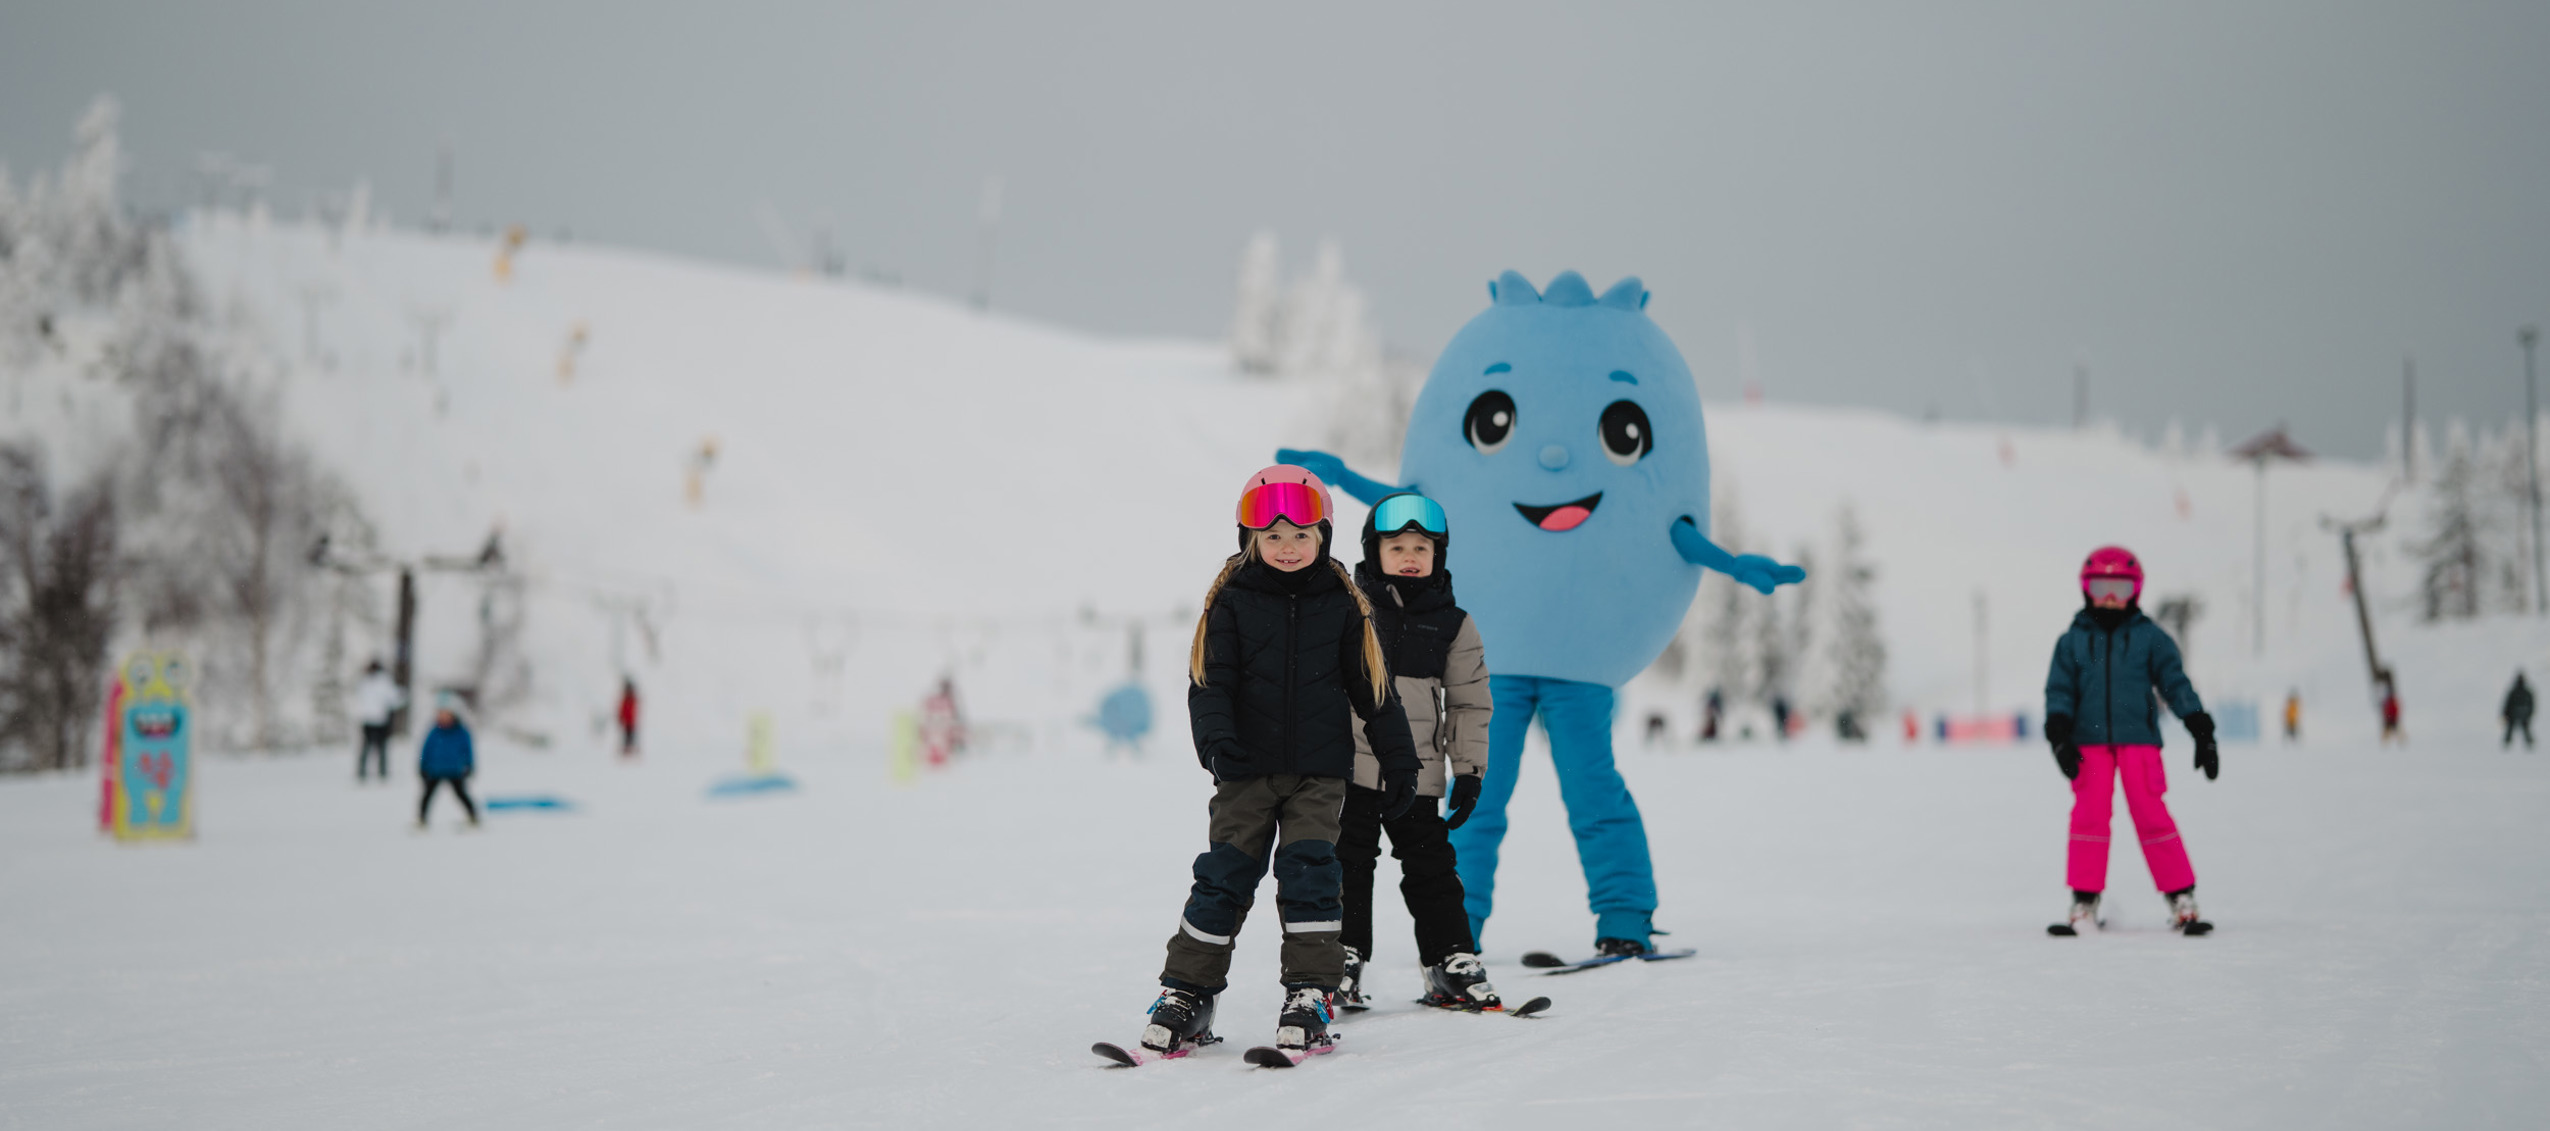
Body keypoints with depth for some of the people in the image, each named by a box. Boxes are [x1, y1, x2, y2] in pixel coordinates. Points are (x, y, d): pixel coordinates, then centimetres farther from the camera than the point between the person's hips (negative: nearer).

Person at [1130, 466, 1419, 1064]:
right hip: (1248, 769, 0)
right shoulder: (1232, 601, 0)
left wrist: (1399, 762, 8)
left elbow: (1373, 688, 9)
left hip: (1320, 772, 0)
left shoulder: (1342, 604, 3)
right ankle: (1186, 996, 7)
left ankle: (1311, 998, -2)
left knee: (1308, 872, -8)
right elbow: (1210, 681, -3)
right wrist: (1216, 739, -21)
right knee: (1224, 876, 0)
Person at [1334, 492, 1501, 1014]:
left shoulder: (1452, 624, 5)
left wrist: (1468, 769, 4)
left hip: (1418, 773, 1)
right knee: (1348, 865, 3)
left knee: (1431, 868, 7)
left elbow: (1470, 701, 9)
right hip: (1350, 766, -1)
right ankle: (1344, 959, 12)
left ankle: (1451, 964, 15)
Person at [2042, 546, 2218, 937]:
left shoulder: (2150, 637, 8)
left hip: (2139, 740, -1)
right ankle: (2084, 904, 3)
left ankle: (2182, 902, 2)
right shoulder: (2073, 641, 11)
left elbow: (2175, 684, 7)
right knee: (2089, 818, -5)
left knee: (2152, 818, -5)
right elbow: (2059, 691, 9)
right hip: (2089, 744, 1)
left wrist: (2202, 732, 1)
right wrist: (2059, 736, -5)